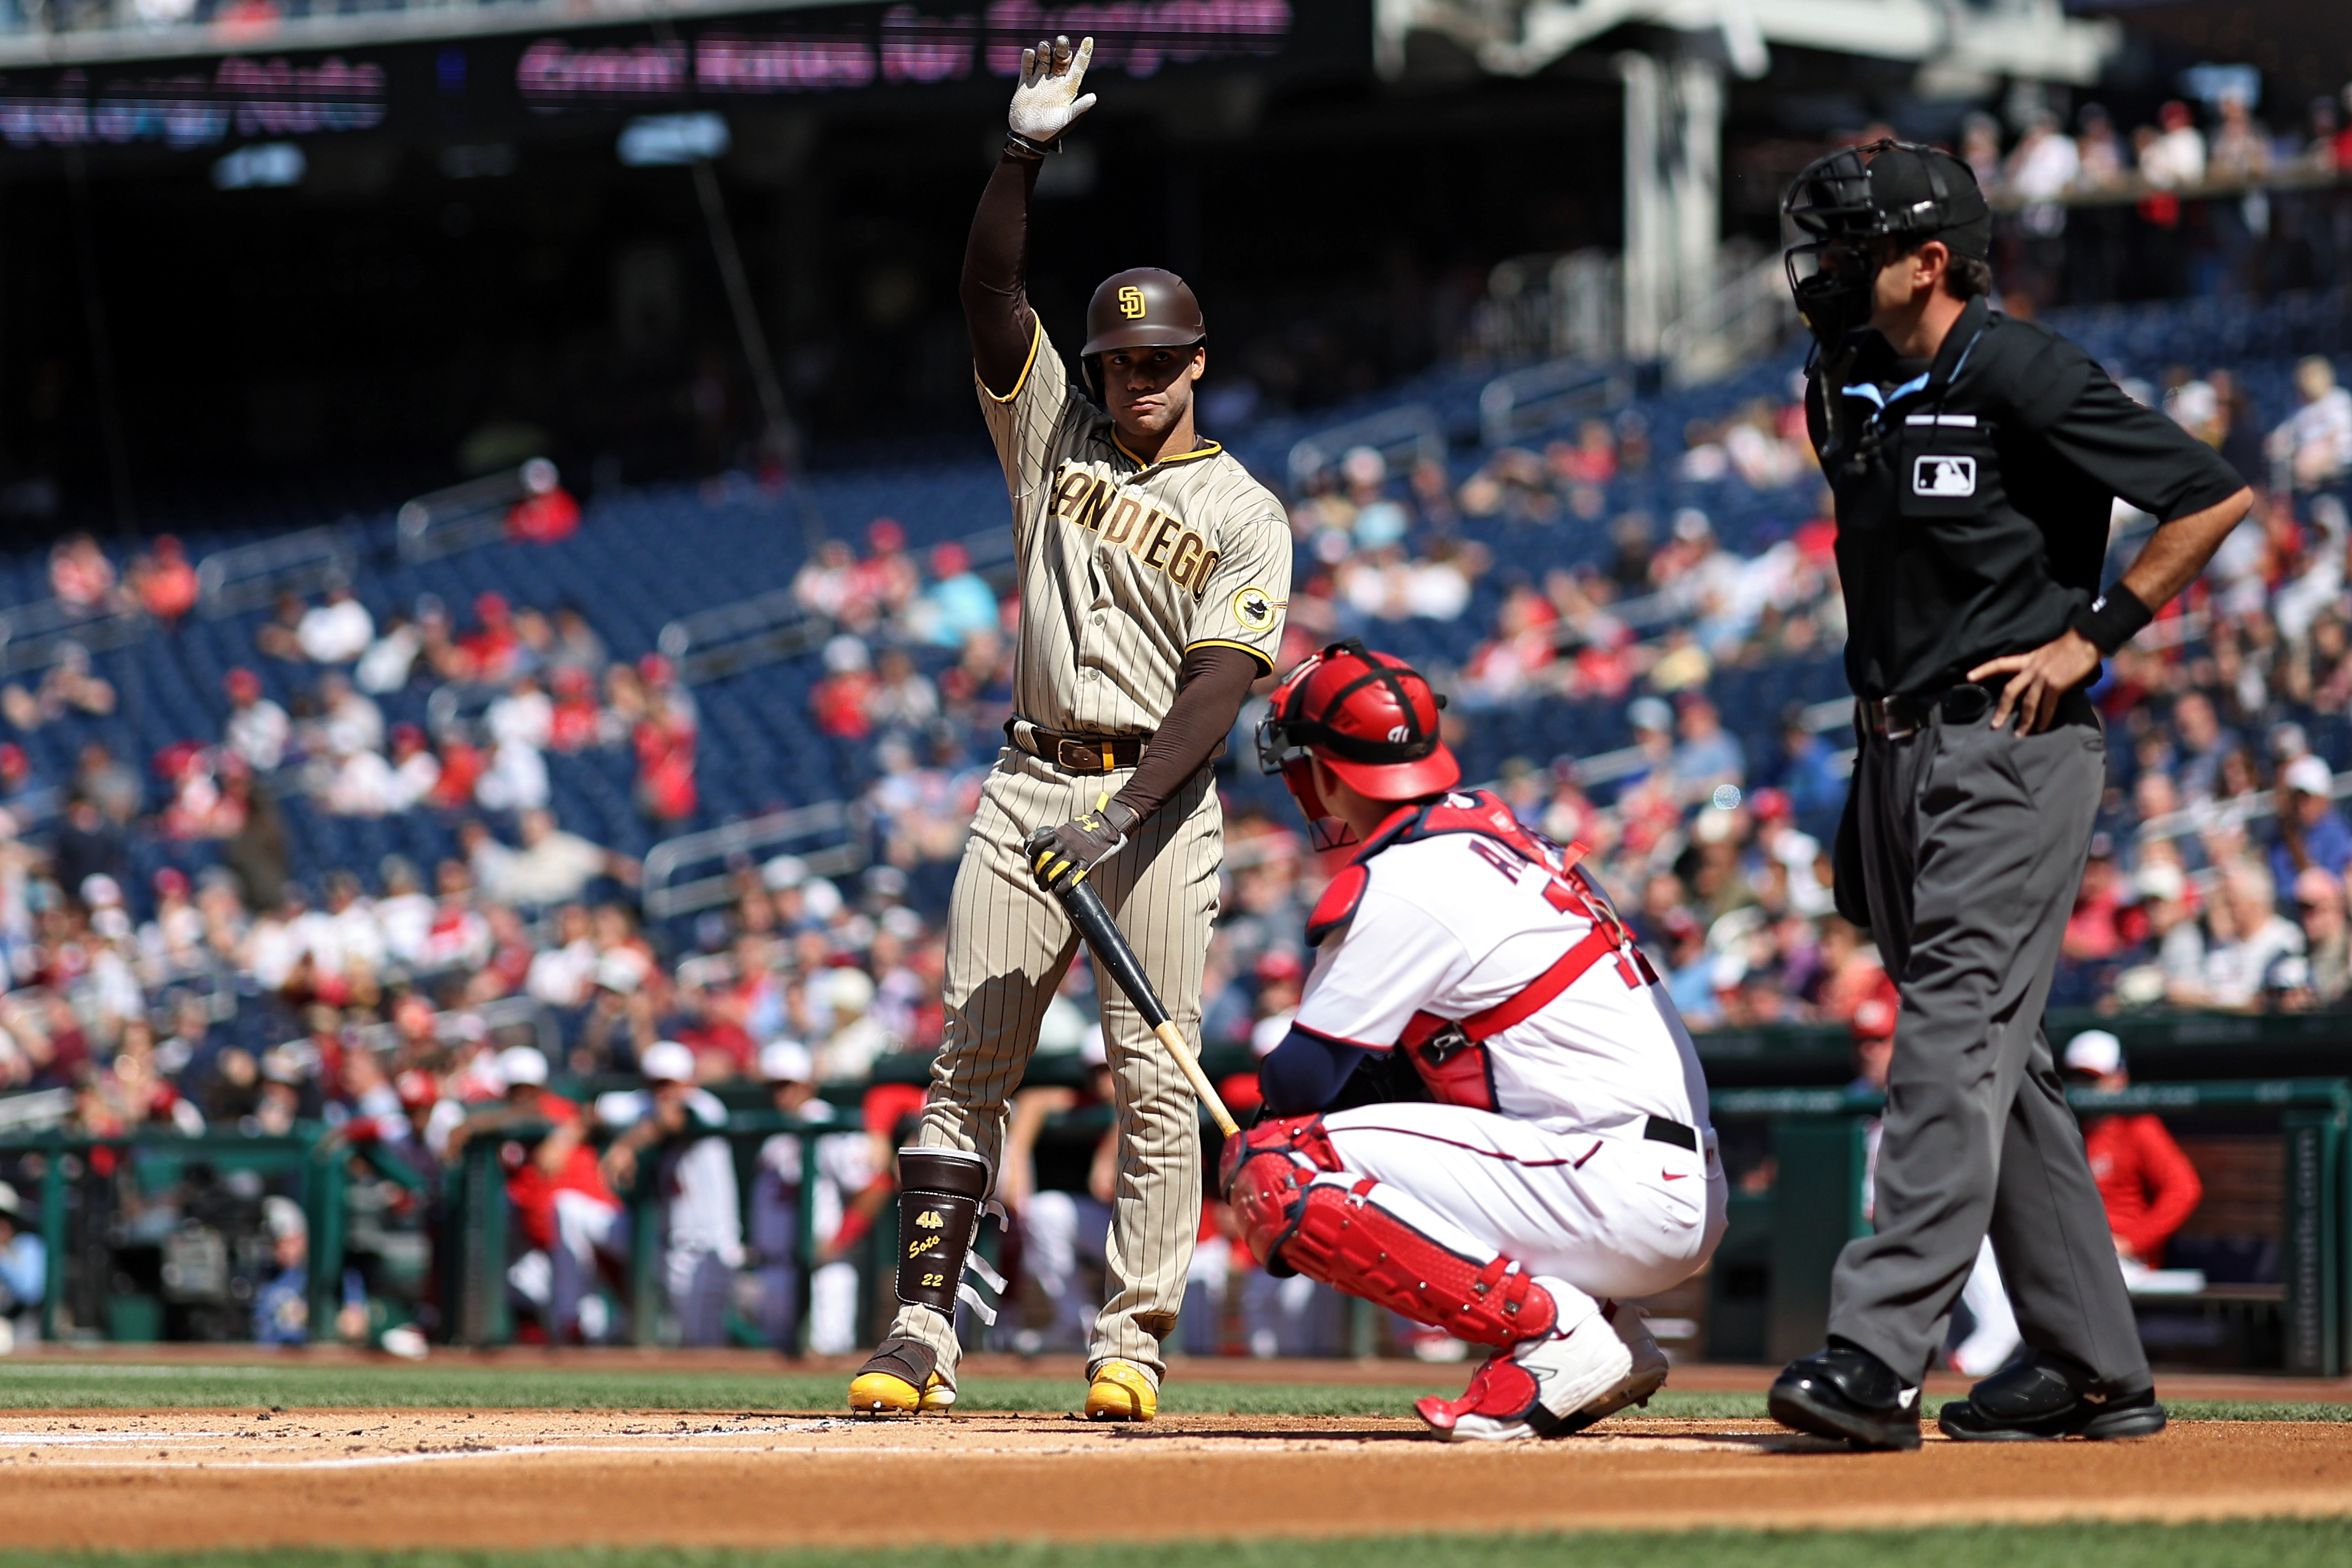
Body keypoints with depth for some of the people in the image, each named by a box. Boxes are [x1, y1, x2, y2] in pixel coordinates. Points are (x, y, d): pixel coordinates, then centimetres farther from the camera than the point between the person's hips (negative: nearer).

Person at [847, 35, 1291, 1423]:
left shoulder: (1244, 515, 1)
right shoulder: (1056, 433, 12)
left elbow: (1219, 686, -10)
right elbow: (993, 291, -1)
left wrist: (1121, 815, -22)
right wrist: (1028, 151, -14)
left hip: (1158, 803, -3)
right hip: (1031, 786, 3)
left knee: (1156, 1081, -7)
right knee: (972, 1064, -1)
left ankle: (1133, 1343, -5)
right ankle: (925, 1332, -2)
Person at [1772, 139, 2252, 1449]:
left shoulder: (2020, 377, -12)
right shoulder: (1850, 395, 12)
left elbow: (2216, 496, -12)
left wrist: (2093, 634, -12)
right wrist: (1880, 724, 16)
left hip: (2012, 752, -9)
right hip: (1899, 753, 9)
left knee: (1959, 1027, -16)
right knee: (1998, 1060, 10)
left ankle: (1882, 1350, -25)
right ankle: (2096, 1366, 15)